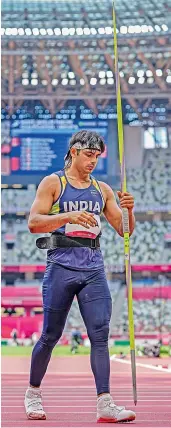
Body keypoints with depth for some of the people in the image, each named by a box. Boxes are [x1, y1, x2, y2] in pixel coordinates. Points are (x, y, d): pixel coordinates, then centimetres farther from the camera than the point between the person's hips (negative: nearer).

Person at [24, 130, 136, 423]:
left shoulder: (102, 190, 15)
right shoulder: (53, 184, 3)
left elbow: (124, 231, 15)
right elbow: (33, 222, -9)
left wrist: (128, 210, -6)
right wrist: (68, 216, -23)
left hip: (94, 269, 4)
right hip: (62, 266, -4)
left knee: (100, 335, -7)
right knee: (50, 336, 3)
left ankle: (105, 404, -11)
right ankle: (33, 393, 23)